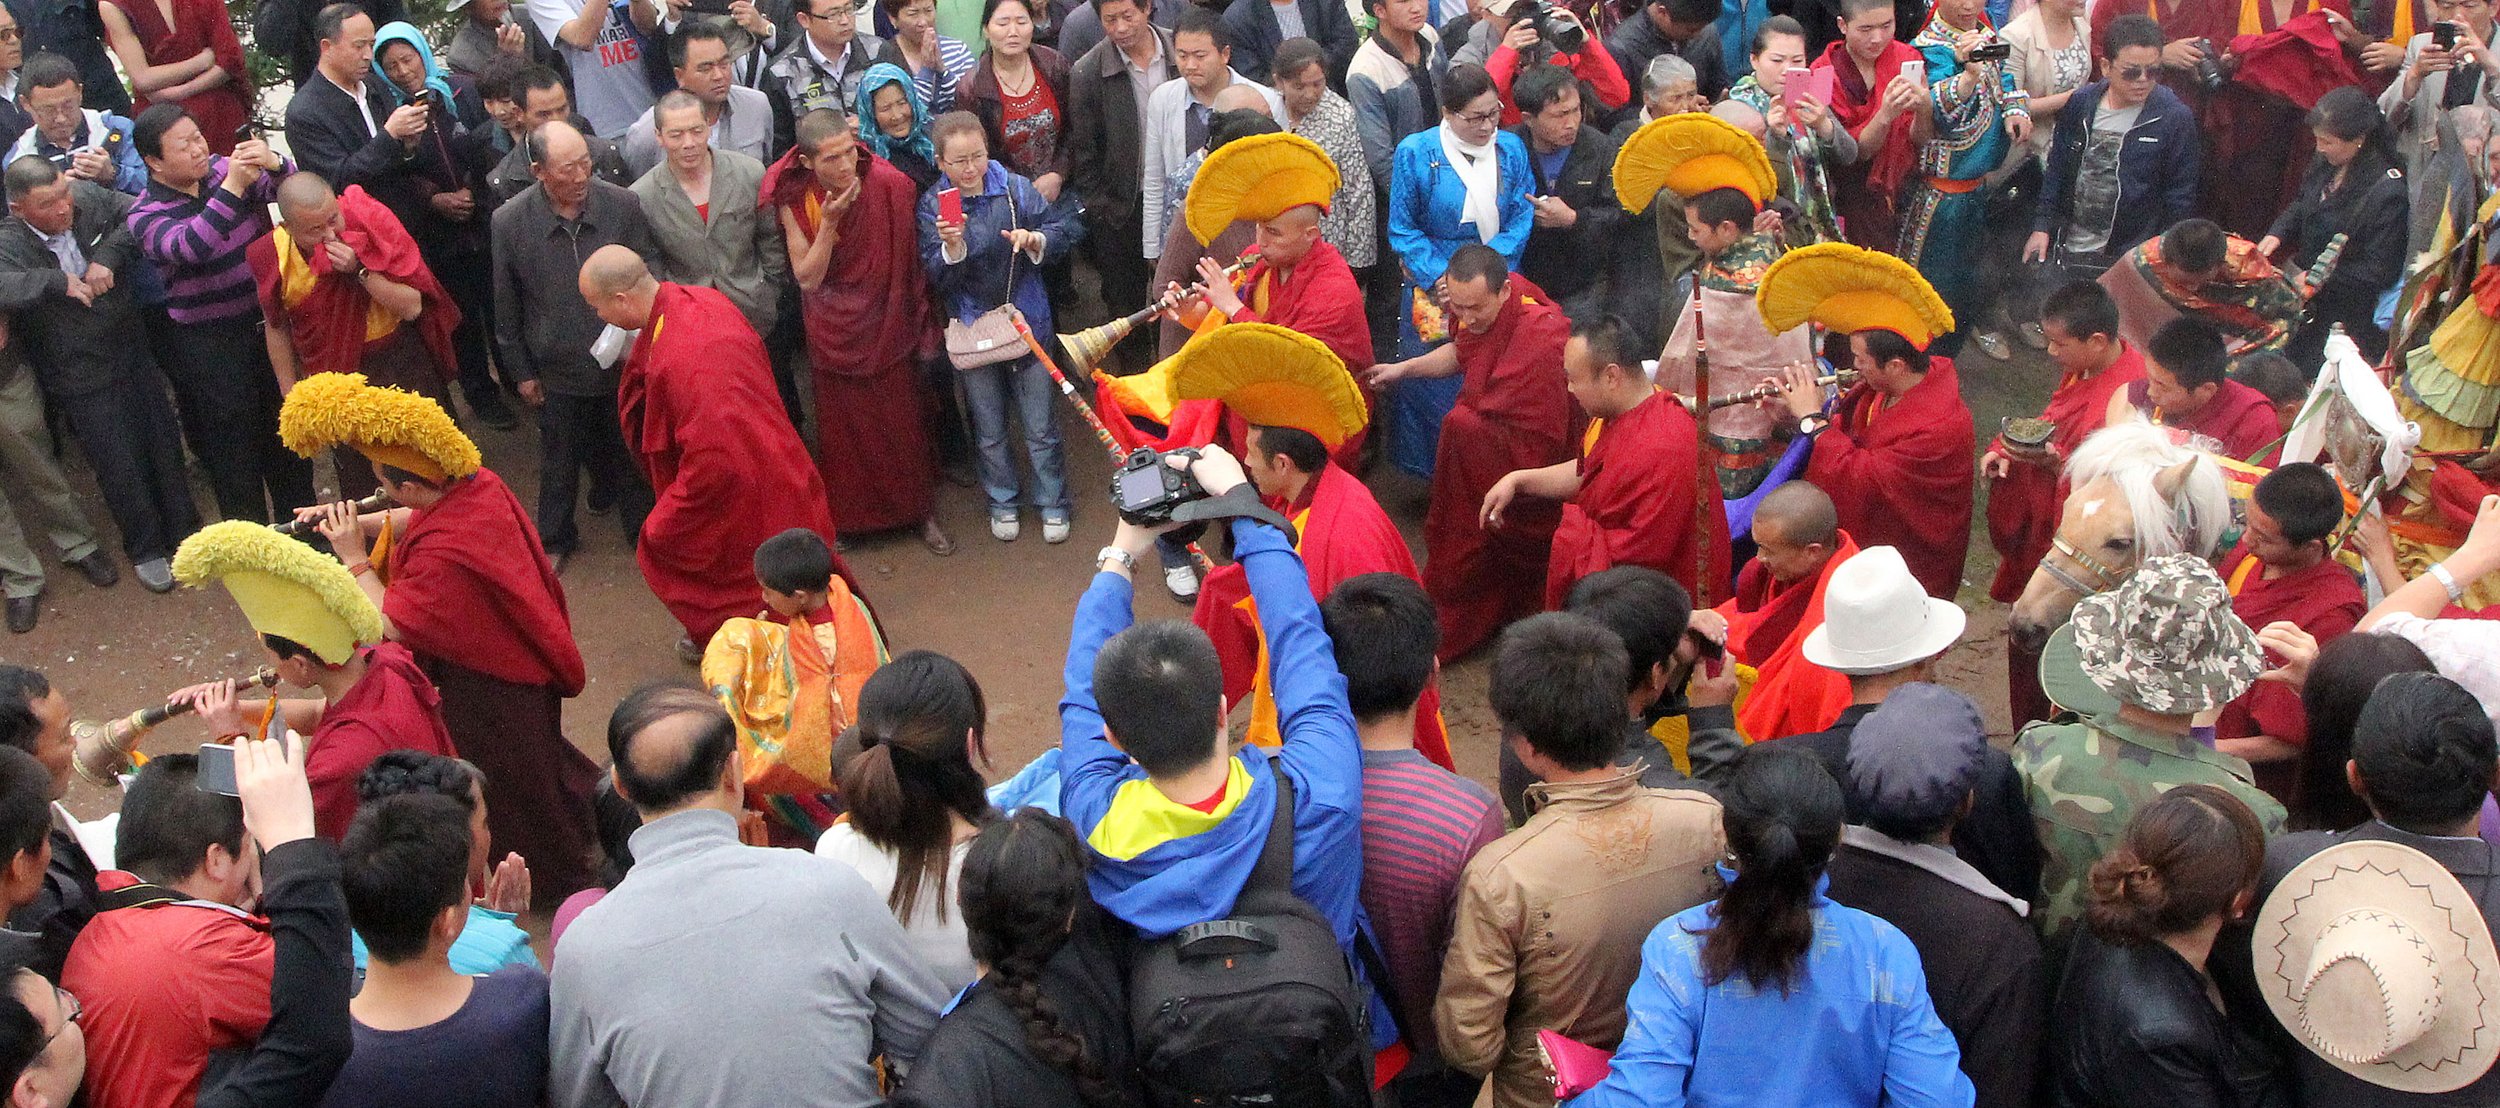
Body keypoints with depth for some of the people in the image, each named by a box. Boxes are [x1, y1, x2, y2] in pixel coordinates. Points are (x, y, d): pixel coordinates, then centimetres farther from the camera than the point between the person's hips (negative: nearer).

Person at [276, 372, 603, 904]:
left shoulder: (446, 556, -38)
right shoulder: (477, 483, -12)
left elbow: (388, 625, -29)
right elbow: (421, 519, 8)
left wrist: (353, 556, -23)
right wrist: (358, 522, -3)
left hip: (490, 685, -8)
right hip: (521, 656, 8)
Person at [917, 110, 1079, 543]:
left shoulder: (1015, 188, -9)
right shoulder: (932, 206, -7)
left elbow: (1067, 228, -6)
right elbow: (939, 279, -12)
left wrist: (1036, 238, -25)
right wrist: (952, 247, -32)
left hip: (1027, 322, -1)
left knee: (1040, 426, 7)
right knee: (989, 431, 16)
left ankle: (1052, 503, 27)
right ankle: (1001, 502, 37)